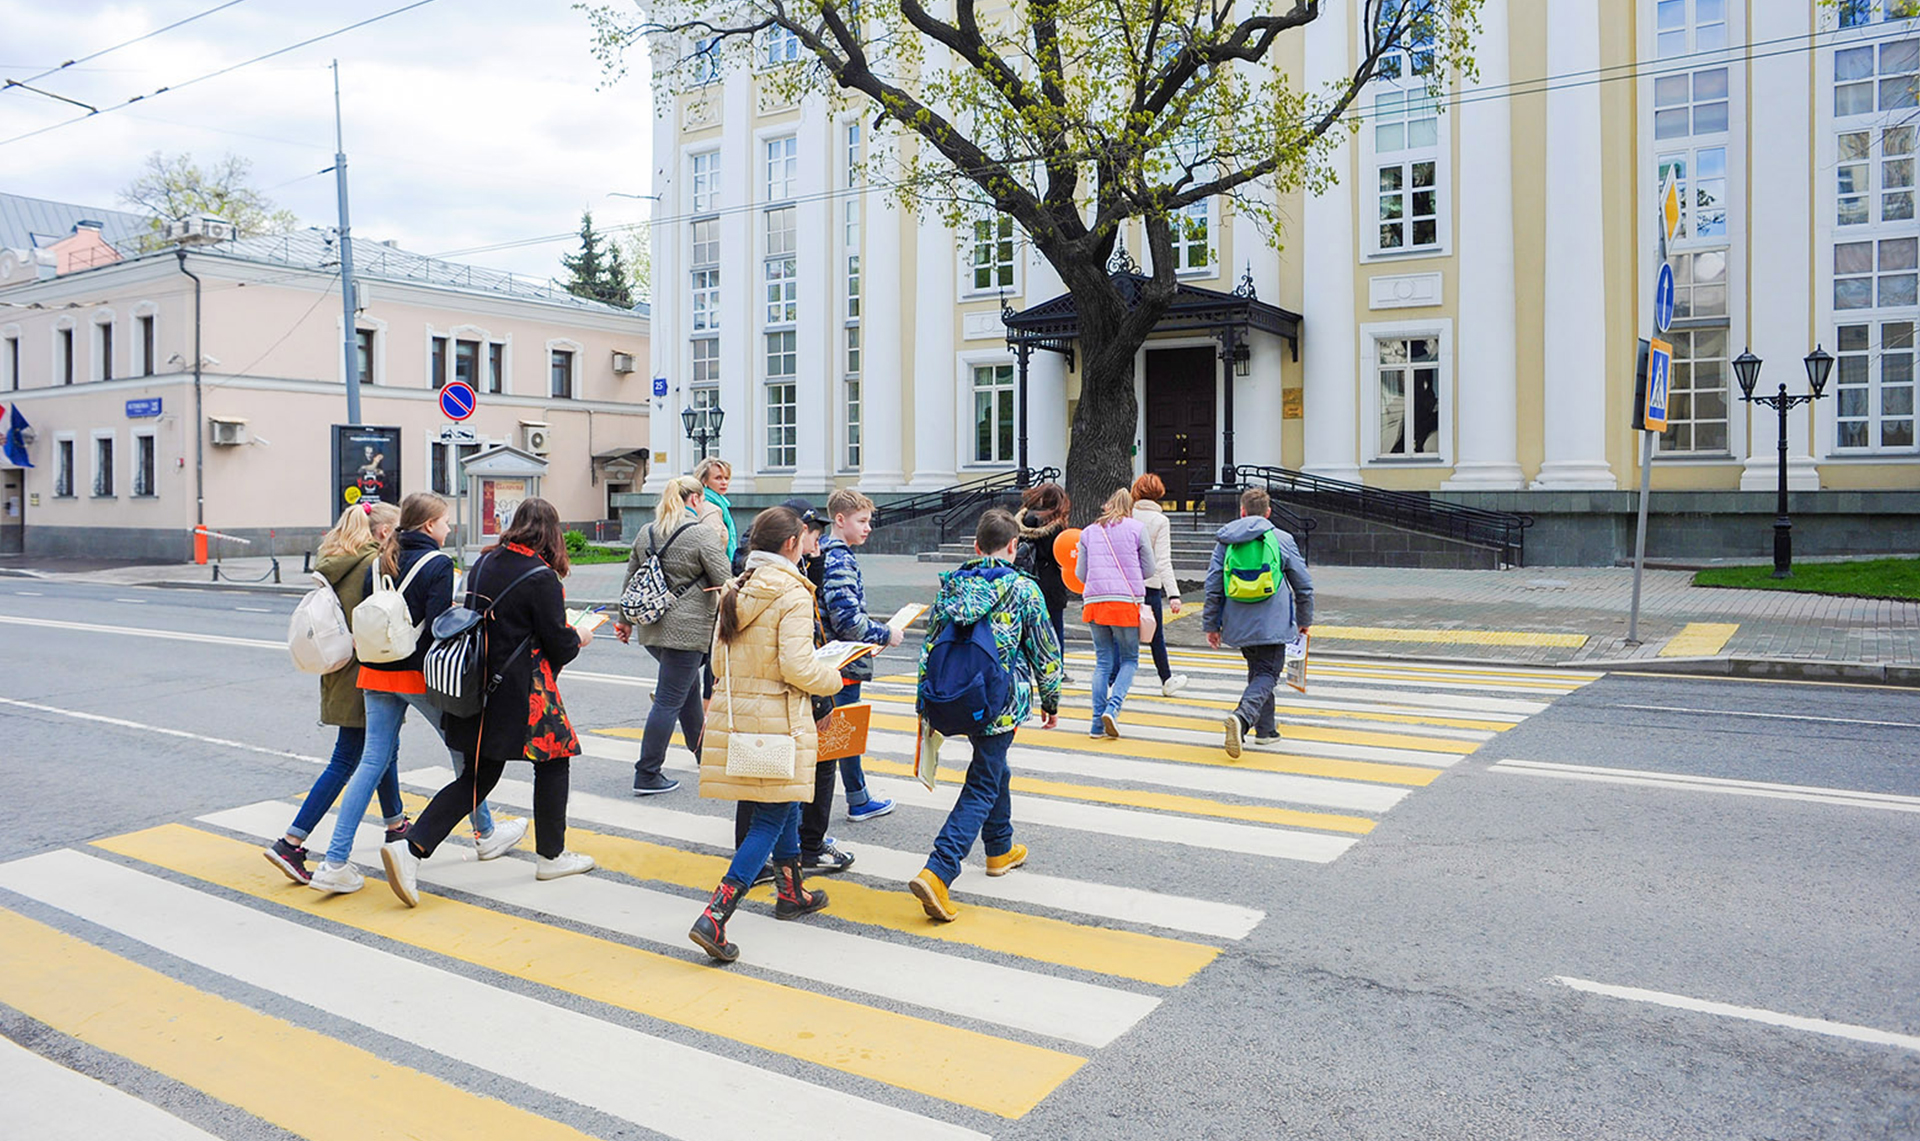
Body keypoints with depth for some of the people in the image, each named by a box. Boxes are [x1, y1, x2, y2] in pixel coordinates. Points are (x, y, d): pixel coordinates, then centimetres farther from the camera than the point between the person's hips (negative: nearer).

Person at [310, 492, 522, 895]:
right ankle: (486, 835, 27)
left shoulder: (379, 562, 9)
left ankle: (335, 862, -2)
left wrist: (373, 668, 19)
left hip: (377, 673, 6)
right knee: (463, 747, 13)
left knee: (374, 760, 5)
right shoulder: (437, 563, -12)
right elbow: (439, 626, -18)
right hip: (420, 674, -6)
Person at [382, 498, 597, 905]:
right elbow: (557, 644, -12)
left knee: (479, 775, 13)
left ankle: (409, 846, 0)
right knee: (553, 759, 12)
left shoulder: (485, 562, 7)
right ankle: (552, 856, 21)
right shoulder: (541, 577, -15)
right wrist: (578, 638, 11)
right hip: (522, 692, -7)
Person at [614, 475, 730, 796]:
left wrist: (626, 620, 27)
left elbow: (631, 580, 18)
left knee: (689, 690, 21)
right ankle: (647, 775, 1)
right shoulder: (703, 534, -11)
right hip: (686, 629, -8)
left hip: (651, 628, 8)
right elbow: (724, 583, -12)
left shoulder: (645, 533, 11)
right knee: (669, 701, -3)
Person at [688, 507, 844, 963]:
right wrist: (833, 678, -2)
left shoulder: (735, 591, 7)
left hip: (732, 713, 8)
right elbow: (798, 668, -20)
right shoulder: (792, 594, -15)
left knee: (785, 804, 25)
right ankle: (714, 916, -8)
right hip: (776, 721, -8)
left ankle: (792, 892, 39)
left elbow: (719, 661, 11)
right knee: (771, 819, 0)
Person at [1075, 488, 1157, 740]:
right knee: (1129, 660, 9)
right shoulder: (1136, 528, 6)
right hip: (1126, 600, -3)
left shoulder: (1088, 532, 13)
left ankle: (1098, 723, 5)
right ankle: (1112, 708, -12)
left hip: (1094, 600, 3)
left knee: (1104, 661, 10)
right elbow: (1149, 570, 7)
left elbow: (1081, 574, 13)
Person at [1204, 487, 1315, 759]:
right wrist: (1304, 619, 21)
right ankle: (1242, 717, -25)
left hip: (1238, 624, 3)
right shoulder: (1282, 539, 2)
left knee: (1258, 672, 19)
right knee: (1266, 675, 0)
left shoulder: (1225, 541, 6)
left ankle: (1266, 730, 21)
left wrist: (1211, 624, 11)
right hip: (1272, 624, -3)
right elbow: (1304, 585, 8)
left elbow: (1213, 586, 5)